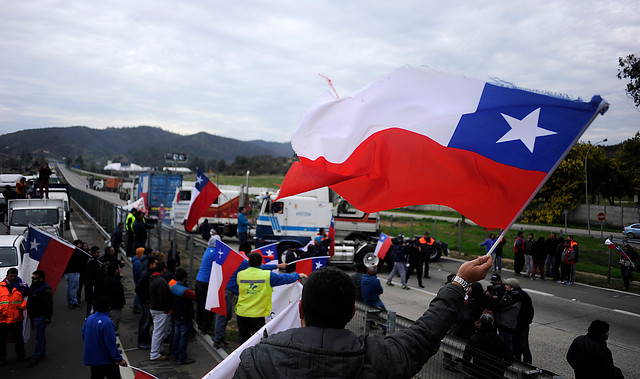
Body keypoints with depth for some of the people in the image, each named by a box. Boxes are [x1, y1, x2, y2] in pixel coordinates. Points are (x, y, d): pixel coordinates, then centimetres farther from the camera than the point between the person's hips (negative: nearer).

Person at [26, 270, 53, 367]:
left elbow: (49, 305, -20)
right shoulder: (33, 286, 9)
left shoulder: (45, 290, -21)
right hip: (33, 315, 10)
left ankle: (36, 357, 1)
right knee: (40, 335, 18)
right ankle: (42, 353, 29)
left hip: (41, 317, -10)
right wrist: (29, 312, 22)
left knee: (38, 336, -5)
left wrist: (48, 317, -19)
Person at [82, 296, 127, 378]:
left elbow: (83, 336, 11)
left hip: (91, 358, 7)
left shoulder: (89, 319, -2)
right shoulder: (107, 322, -24)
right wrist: (119, 359, -15)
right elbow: (111, 344, -23)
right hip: (107, 361, -7)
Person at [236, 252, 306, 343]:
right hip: (257, 315, -3)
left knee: (243, 341, 12)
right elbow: (285, 278, 3)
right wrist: (298, 275, 20)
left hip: (241, 313, 3)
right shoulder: (268, 275, -8)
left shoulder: (240, 275, 0)